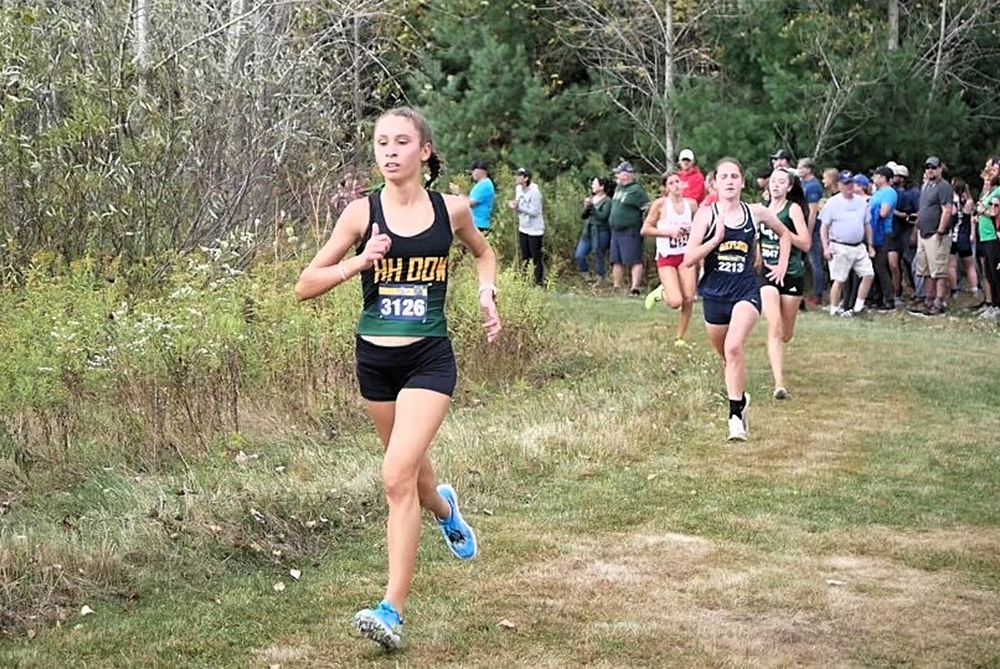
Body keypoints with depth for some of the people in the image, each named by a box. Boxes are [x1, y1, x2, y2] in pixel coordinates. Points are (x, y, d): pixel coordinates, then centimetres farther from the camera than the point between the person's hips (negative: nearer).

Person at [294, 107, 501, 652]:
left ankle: (392, 611, -14)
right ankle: (443, 507, 59)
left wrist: (487, 292, 2)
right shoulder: (363, 212, -5)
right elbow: (305, 286, -5)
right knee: (410, 468, 20)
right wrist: (357, 263, -19)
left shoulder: (452, 209, -2)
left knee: (397, 475, -17)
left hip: (429, 358, -2)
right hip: (375, 358, 2)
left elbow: (482, 252, 21)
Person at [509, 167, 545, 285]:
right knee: (525, 258, 15)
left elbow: (534, 212, -23)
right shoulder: (518, 189, 2)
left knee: (536, 258, 0)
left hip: (534, 230, -8)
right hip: (523, 228, 8)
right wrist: (514, 206, -10)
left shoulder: (534, 192, -21)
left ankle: (538, 283, 7)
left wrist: (518, 207, -28)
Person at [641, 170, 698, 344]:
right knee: (675, 302, -16)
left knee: (689, 300, -5)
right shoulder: (661, 204, -7)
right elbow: (645, 230, -8)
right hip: (666, 257, -4)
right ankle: (661, 293, 18)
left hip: (686, 256, 4)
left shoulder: (691, 204, 4)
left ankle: (680, 338, 11)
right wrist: (669, 232, -15)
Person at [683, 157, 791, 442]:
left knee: (734, 347, -25)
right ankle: (741, 398, 46)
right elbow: (689, 260, -12)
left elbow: (785, 234, 22)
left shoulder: (755, 213, 1)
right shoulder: (706, 214, -5)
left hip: (746, 292, -1)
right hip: (714, 294, 2)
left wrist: (782, 266, 13)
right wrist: (717, 238, -22)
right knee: (726, 356, 17)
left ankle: (736, 416, -20)